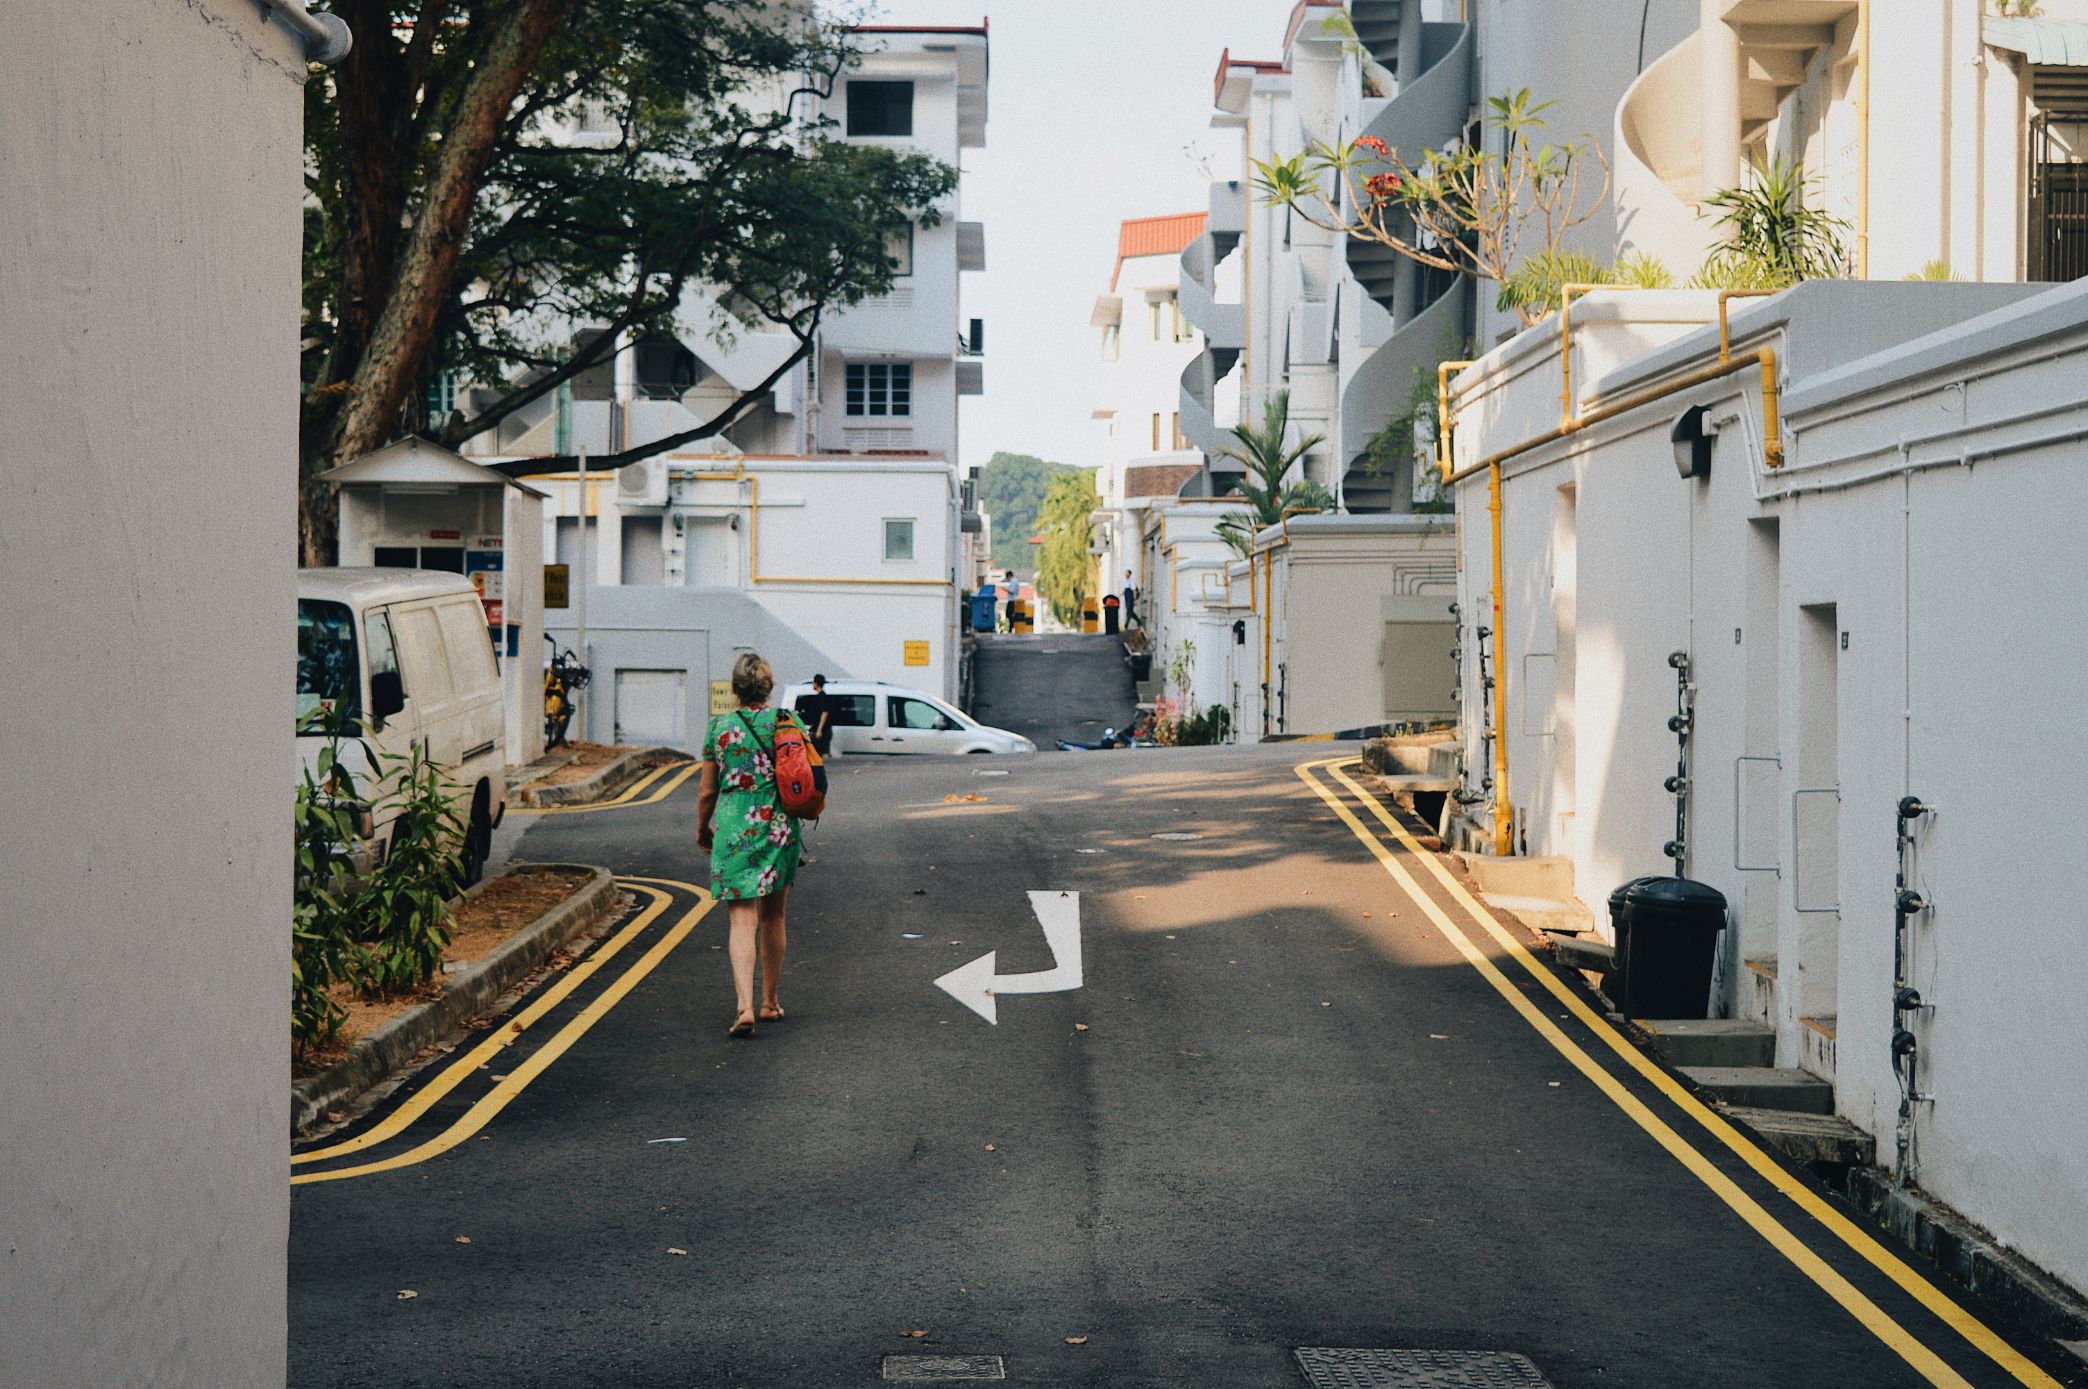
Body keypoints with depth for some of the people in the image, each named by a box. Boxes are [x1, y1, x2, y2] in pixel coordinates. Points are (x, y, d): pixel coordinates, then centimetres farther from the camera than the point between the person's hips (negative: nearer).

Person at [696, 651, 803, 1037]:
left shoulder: (719, 727, -2)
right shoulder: (789, 722, 0)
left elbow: (707, 791, 2)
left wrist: (702, 830, 18)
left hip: (734, 829, -1)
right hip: (780, 828, 2)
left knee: (743, 921, -3)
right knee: (773, 917, 16)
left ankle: (745, 1006, -19)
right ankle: (770, 1003, 26)